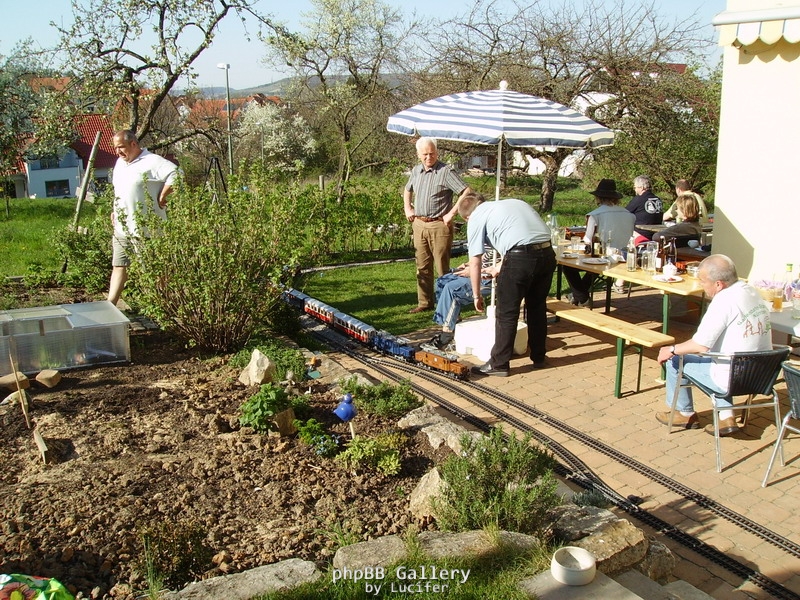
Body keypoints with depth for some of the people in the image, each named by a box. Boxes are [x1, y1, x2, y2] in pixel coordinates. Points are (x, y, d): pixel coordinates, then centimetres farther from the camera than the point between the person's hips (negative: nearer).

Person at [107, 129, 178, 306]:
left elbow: (176, 174, -30)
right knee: (119, 266, 8)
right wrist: (114, 210, 22)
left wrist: (162, 197, -22)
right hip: (121, 228, 9)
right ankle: (110, 304, 11)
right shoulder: (120, 162, 15)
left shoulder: (152, 162, -16)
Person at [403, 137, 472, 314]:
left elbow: (466, 193, -16)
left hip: (439, 226, -6)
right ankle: (424, 302, 22)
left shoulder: (446, 171, -11)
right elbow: (407, 190, 30)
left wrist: (451, 213, -16)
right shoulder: (416, 171, 10)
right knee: (422, 266, 12)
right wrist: (407, 208, 16)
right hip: (419, 224, 6)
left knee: (442, 268, -2)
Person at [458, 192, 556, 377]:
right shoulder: (514, 202, 30)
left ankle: (499, 364, 15)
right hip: (547, 253, 7)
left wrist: (476, 295, 19)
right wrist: (501, 269, 44)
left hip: (520, 257, -7)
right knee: (537, 306, 22)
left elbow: (474, 263, 7)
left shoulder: (476, 217, 10)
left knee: (507, 313, 6)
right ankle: (539, 357, 35)